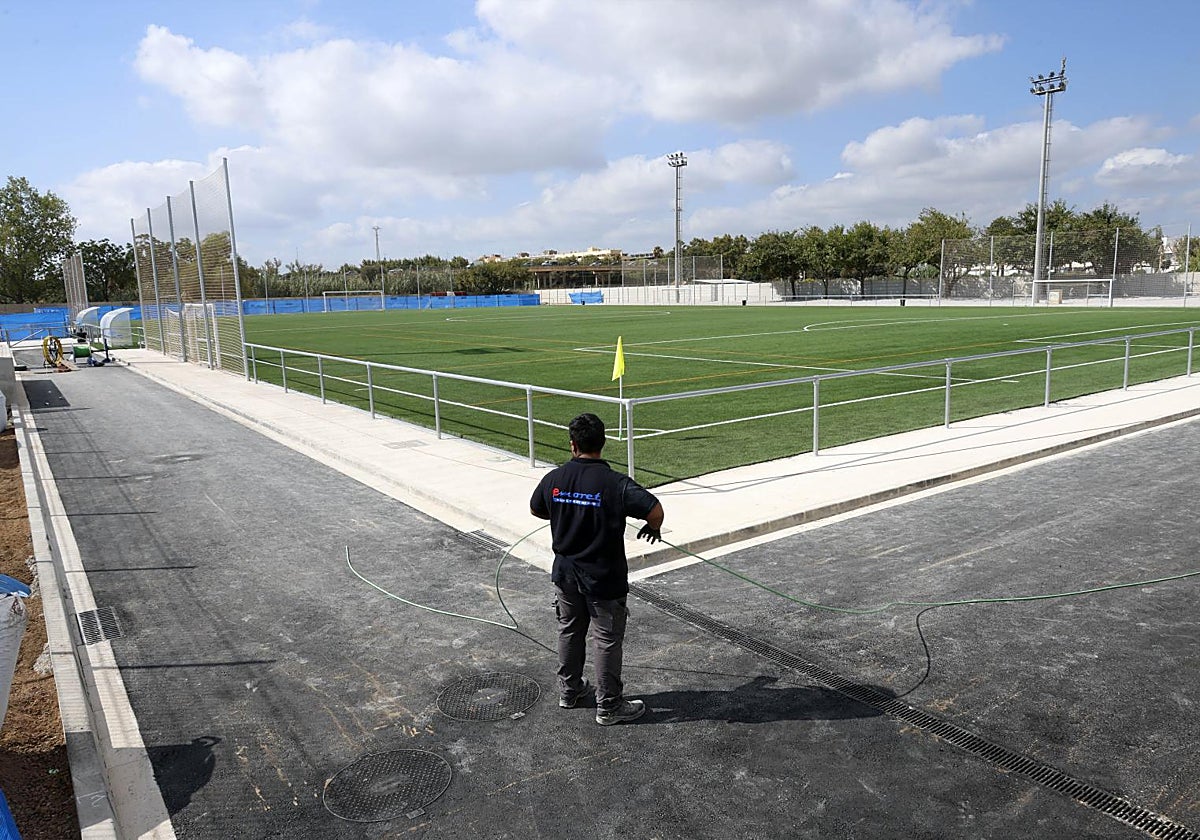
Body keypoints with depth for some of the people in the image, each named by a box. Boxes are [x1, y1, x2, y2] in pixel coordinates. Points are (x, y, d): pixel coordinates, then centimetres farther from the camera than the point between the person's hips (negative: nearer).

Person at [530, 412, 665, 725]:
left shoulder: (553, 479, -8)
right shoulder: (615, 483, -22)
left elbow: (535, 510, 10)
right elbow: (655, 510, -29)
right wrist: (653, 529, -7)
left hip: (565, 575, 5)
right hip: (604, 579, -4)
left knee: (569, 632, 22)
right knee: (606, 640, 10)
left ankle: (569, 691, 39)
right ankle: (609, 706, 22)